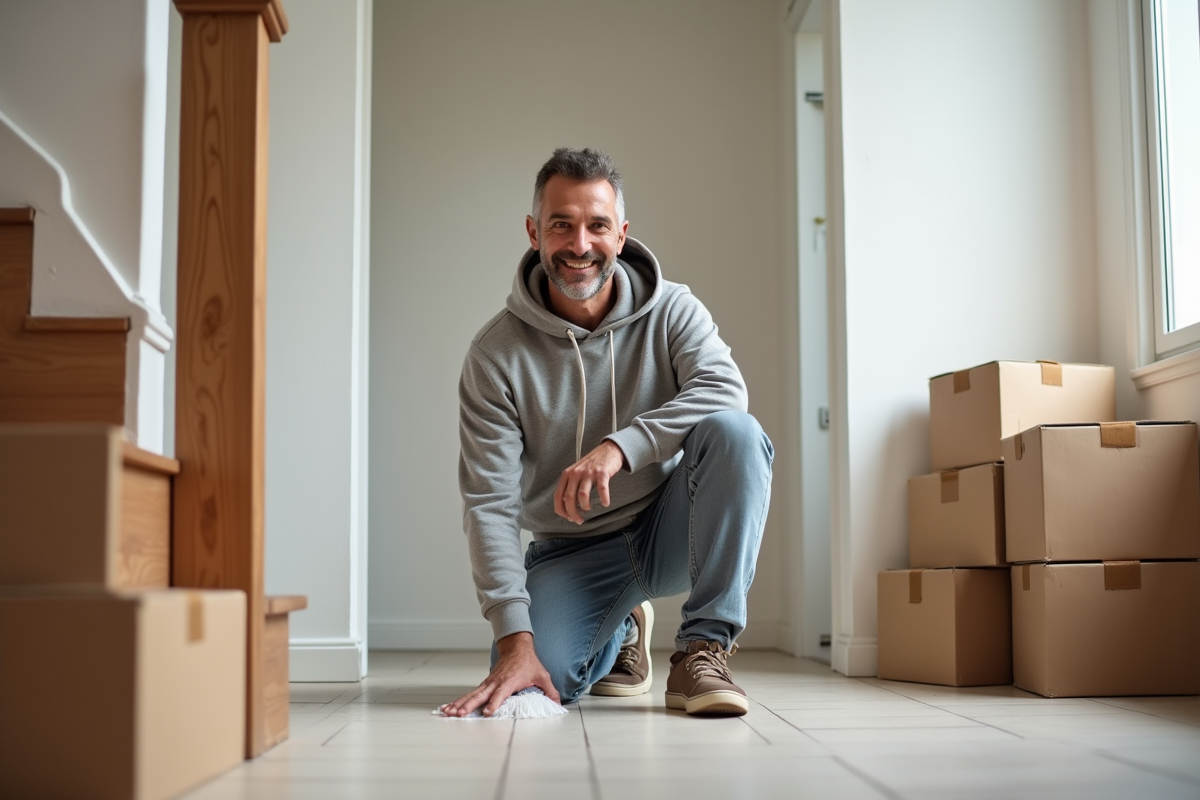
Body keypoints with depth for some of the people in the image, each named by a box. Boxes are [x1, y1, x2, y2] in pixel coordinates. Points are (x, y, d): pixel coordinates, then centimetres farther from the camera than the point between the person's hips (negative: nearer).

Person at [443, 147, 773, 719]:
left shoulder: (671, 311, -7)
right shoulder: (496, 353, -12)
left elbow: (724, 389, -27)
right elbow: (489, 504, -16)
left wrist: (619, 447, -42)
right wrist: (514, 636, -26)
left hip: (670, 527, 0)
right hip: (573, 552, 1)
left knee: (734, 433, -28)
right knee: (531, 680, -24)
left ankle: (702, 651, -20)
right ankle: (621, 630, 15)